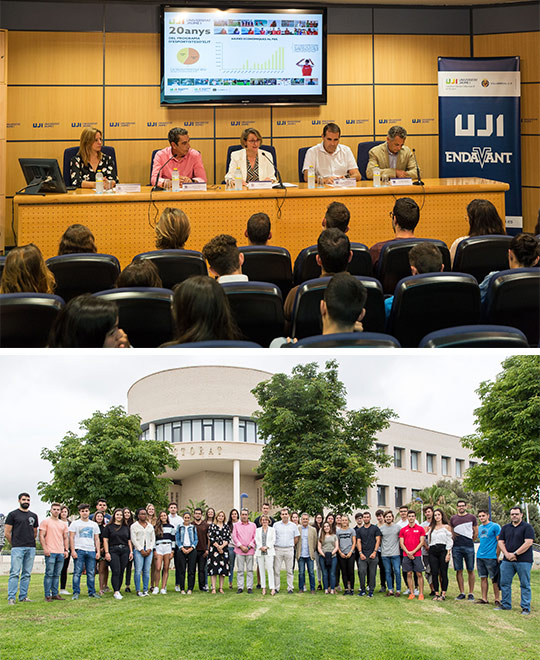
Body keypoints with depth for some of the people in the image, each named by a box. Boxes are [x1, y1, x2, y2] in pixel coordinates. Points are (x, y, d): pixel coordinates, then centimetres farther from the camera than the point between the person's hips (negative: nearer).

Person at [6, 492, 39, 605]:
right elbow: (7, 532, 1)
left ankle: (23, 596, 11)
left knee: (26, 574, 6)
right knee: (15, 573, -9)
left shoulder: (33, 516, 15)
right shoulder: (13, 514, 1)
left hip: (31, 549, 5)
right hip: (17, 548, -5)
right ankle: (11, 597, -8)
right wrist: (14, 544, 5)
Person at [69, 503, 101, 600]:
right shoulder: (75, 523, 7)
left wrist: (98, 551, 7)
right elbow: (71, 538, 2)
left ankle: (92, 592, 9)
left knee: (91, 573, 2)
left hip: (91, 551, 3)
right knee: (77, 573, -5)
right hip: (79, 550, -3)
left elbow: (96, 539, 17)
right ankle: (76, 593, -1)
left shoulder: (94, 524, 17)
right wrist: (73, 550, -8)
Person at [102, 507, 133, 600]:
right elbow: (105, 540, 0)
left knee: (121, 572, 3)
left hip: (124, 551, 4)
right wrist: (107, 552, -8)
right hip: (113, 551, -4)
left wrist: (131, 552, 9)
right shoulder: (109, 527, 5)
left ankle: (117, 590, 11)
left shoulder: (126, 527, 16)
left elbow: (129, 540, 18)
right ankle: (116, 592, -12)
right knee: (116, 571, -12)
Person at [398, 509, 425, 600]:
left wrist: (413, 551, -9)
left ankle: (421, 593, 1)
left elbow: (422, 542, -1)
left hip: (417, 555, -2)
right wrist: (408, 553, -7)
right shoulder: (403, 530, 9)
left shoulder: (420, 529, 4)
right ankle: (411, 593, 7)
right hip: (406, 555, 2)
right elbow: (401, 543, 6)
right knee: (409, 574, 2)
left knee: (419, 574, -2)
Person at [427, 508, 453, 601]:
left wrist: (448, 553, -8)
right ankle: (436, 593, 7)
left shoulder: (446, 527, 4)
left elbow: (449, 541, -1)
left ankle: (443, 594, 0)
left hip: (443, 550, -3)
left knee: (443, 573, -4)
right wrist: (428, 549, 6)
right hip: (432, 551, 3)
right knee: (434, 573, 0)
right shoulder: (430, 528, 15)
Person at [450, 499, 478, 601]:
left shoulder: (472, 517, 6)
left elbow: (476, 533, 10)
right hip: (456, 547, 2)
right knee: (459, 570, 2)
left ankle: (471, 593, 3)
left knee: (470, 570, -1)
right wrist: (453, 539, 8)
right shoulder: (453, 518, 12)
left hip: (469, 547, -2)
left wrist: (470, 542, 7)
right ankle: (462, 593, 8)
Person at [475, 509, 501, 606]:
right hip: (480, 557, 6)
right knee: (483, 578, 7)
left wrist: (497, 555, -11)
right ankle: (484, 599, 11)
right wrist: (479, 553, 16)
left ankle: (497, 599, 4)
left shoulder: (495, 526, -5)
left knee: (494, 579, -2)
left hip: (491, 557, -6)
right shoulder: (480, 527, 15)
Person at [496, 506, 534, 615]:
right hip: (507, 561, 5)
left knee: (525, 585, -2)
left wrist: (515, 554, -14)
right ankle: (505, 604, 16)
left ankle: (526, 607, 4)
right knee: (504, 583, 5)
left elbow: (528, 543, -10)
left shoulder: (527, 527, -1)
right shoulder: (505, 528, 15)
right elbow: (501, 542, 11)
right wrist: (507, 554, -6)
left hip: (523, 561, -5)